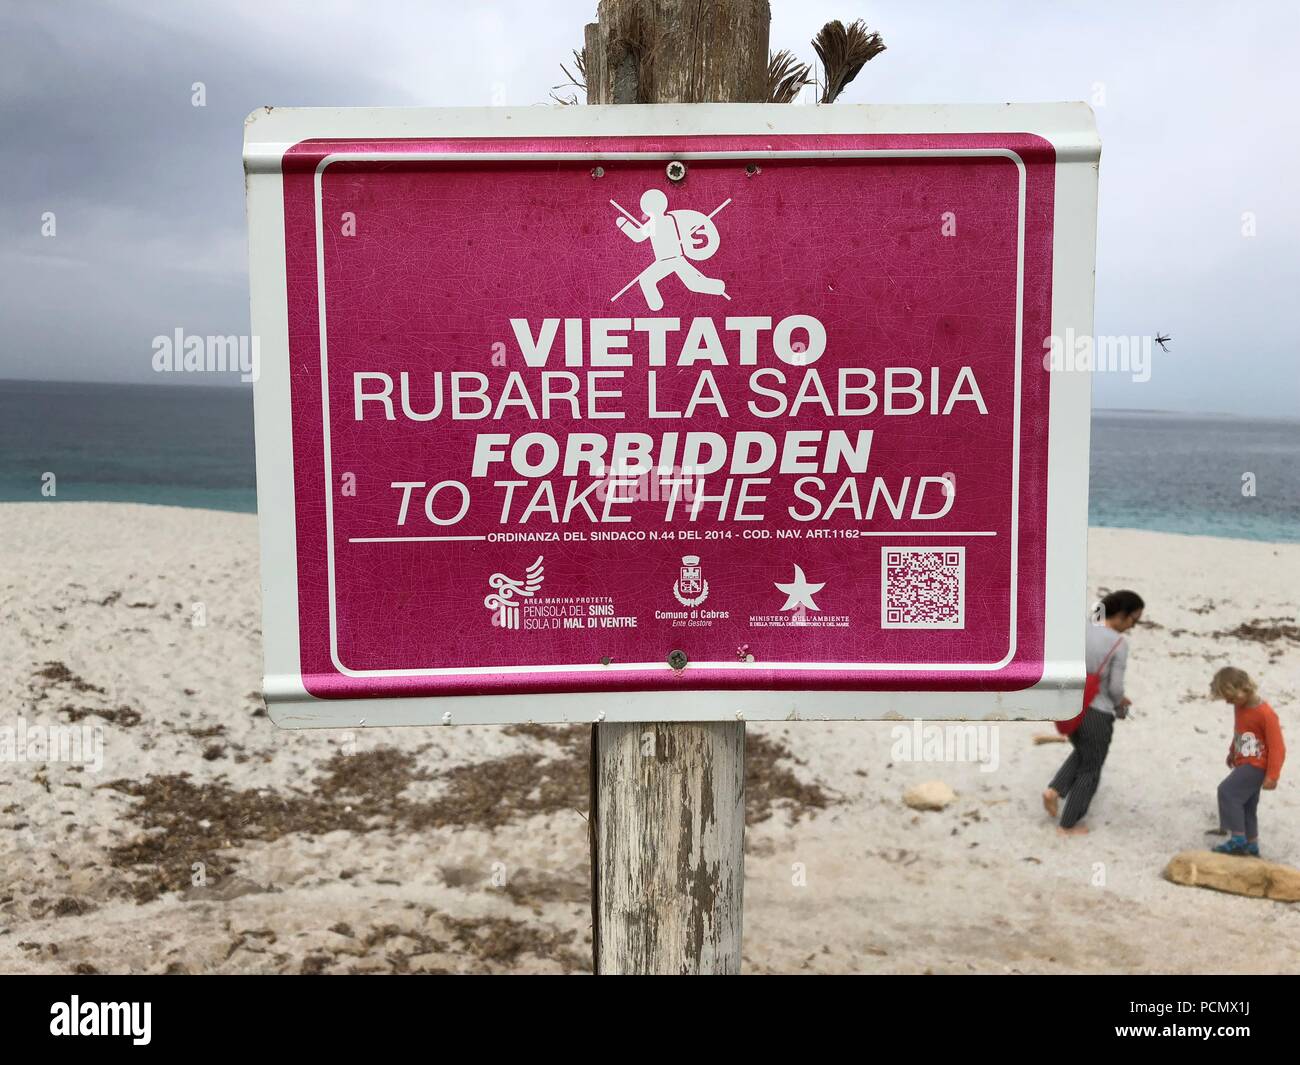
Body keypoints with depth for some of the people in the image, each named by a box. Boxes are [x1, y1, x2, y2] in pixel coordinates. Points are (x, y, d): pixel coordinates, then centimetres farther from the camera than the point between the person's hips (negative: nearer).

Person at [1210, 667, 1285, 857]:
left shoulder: (1265, 714, -23)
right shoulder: (1240, 707, 3)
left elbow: (1277, 747, -21)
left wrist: (1272, 775, -21)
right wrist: (1232, 753, 30)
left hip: (1256, 766, -9)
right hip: (1243, 764, 9)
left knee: (1227, 792, -21)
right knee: (1245, 806, 16)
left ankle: (1239, 840, -16)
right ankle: (1251, 846, 28)